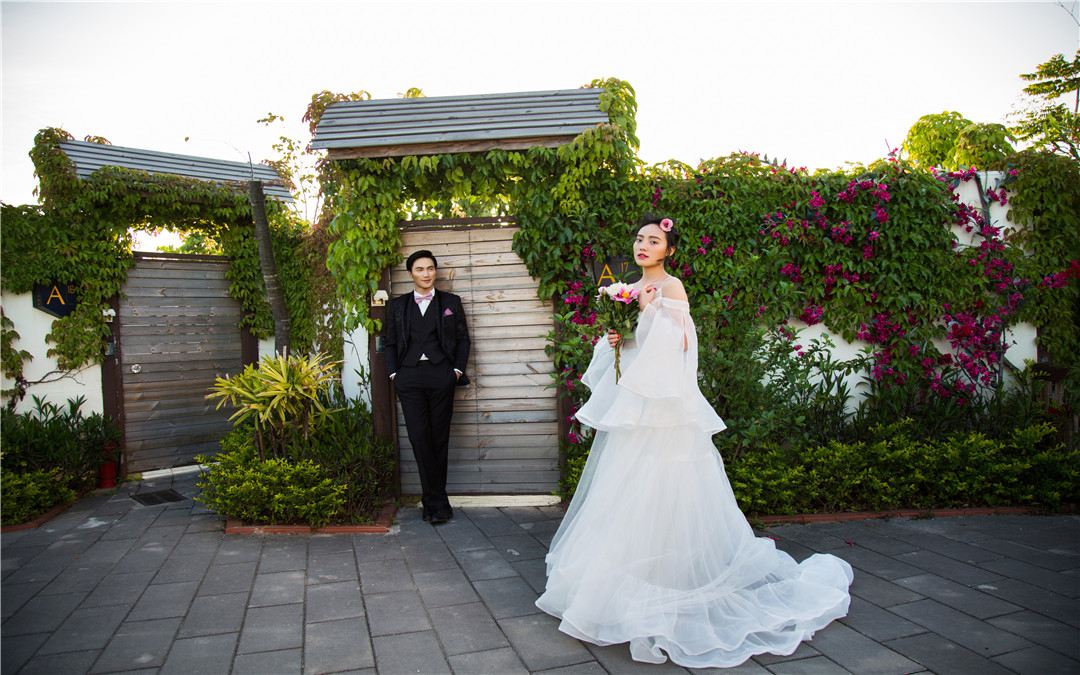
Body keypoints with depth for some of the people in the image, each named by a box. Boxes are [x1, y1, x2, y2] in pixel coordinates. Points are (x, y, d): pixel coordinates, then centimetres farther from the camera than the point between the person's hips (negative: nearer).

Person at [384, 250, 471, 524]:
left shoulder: (450, 302, 13)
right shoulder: (398, 305, 16)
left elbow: (463, 339, 12)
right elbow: (390, 342, 15)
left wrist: (457, 369, 0)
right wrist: (393, 373, 3)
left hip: (441, 375, 0)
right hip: (408, 376, 1)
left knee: (439, 438, 1)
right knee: (419, 438, -7)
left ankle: (433, 501, 12)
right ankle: (438, 502, -2)